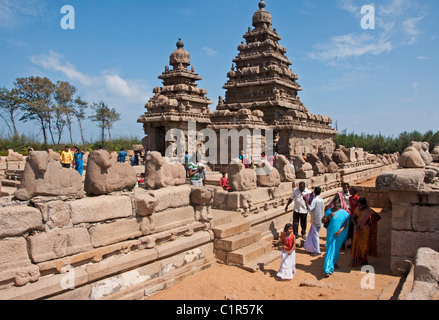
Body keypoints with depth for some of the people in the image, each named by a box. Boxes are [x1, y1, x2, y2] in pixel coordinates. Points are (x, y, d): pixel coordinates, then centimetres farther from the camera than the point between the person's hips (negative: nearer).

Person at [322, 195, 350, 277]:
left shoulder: (344, 212, -2)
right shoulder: (329, 211, -3)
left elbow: (346, 223, -3)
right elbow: (323, 221, -2)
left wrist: (340, 230, -16)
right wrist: (329, 217, -18)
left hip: (339, 234, 2)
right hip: (331, 233, -1)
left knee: (336, 249, 17)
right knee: (330, 250, -5)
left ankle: (334, 262, 43)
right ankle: (328, 269, -3)